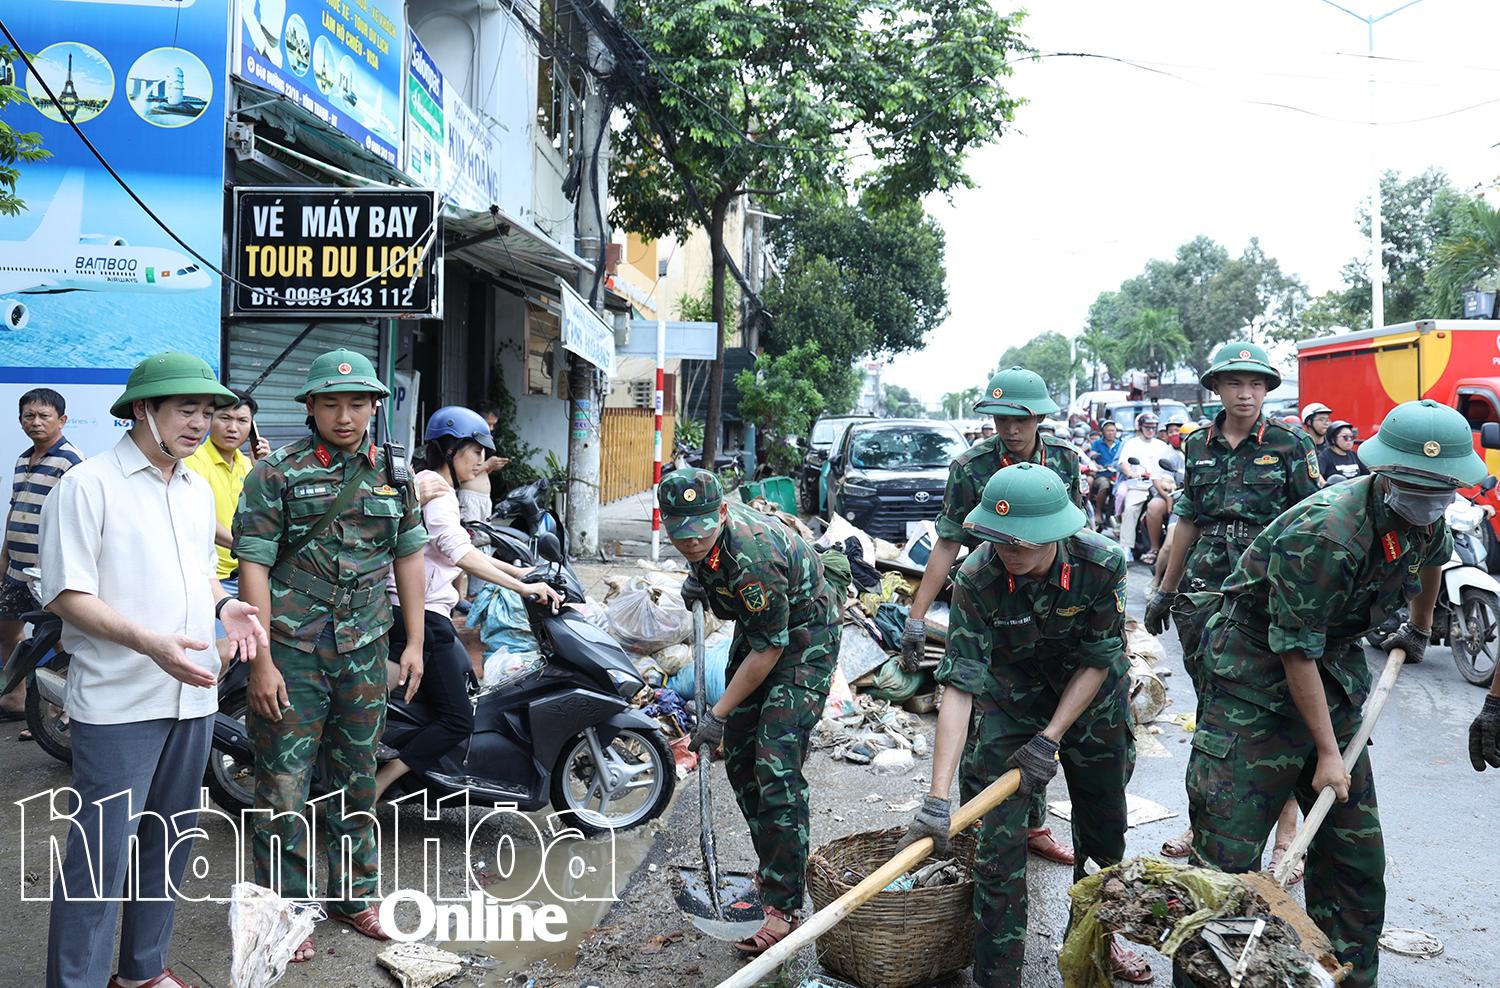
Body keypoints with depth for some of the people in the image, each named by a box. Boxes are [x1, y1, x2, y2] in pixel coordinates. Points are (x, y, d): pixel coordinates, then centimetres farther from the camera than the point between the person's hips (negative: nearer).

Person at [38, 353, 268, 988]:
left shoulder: (198, 490, 13)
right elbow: (66, 593, -13)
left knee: (170, 844, 16)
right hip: (118, 703, -7)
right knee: (101, 856, -2)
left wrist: (225, 607, 2)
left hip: (192, 694, 7)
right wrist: (147, 642, -26)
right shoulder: (88, 484, -9)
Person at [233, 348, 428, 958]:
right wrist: (260, 661, -14)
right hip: (291, 654, -4)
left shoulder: (392, 473, 7)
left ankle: (355, 894, 30)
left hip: (364, 650, 4)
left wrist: (415, 643, 9)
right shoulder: (275, 473, -7)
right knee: (283, 785, 2)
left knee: (357, 779, 15)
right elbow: (253, 566, -10)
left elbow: (408, 556, 12)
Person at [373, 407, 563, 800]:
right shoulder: (435, 489, -15)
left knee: (466, 681, 23)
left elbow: (463, 550, 22)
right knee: (458, 720, -10)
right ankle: (373, 789, -10)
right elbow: (459, 553, -29)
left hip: (427, 612, 11)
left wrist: (521, 571, 14)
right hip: (421, 615, -11)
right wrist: (522, 588, -30)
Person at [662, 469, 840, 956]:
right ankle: (775, 870, 23)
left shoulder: (752, 560, -36)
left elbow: (768, 651, -27)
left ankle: (784, 906, -10)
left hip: (803, 640, -9)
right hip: (756, 628, 9)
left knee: (777, 766, -17)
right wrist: (697, 579, -3)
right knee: (739, 757, 9)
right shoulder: (708, 529, -12)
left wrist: (718, 715, -20)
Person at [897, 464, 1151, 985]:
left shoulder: (1102, 564, -28)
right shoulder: (976, 579, -30)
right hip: (1010, 703, -2)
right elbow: (959, 686, -33)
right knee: (998, 839, -9)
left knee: (1104, 830, 17)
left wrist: (1049, 740, -21)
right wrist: (937, 798, -37)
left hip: (1091, 701, 2)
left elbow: (1098, 663, -17)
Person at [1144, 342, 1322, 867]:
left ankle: (1287, 832, 9)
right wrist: (1164, 590, 19)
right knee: (1211, 706, 12)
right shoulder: (1199, 445, 11)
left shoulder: (1290, 444, -1)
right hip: (1204, 589, 4)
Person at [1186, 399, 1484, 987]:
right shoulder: (1324, 533, -28)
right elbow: (1297, 653, -23)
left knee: (1355, 848, 11)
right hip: (1257, 670, -8)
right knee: (1227, 853, -7)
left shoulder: (1424, 520, -2)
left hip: (1335, 667, 8)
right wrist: (1327, 753, -19)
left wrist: (1418, 630, 40)